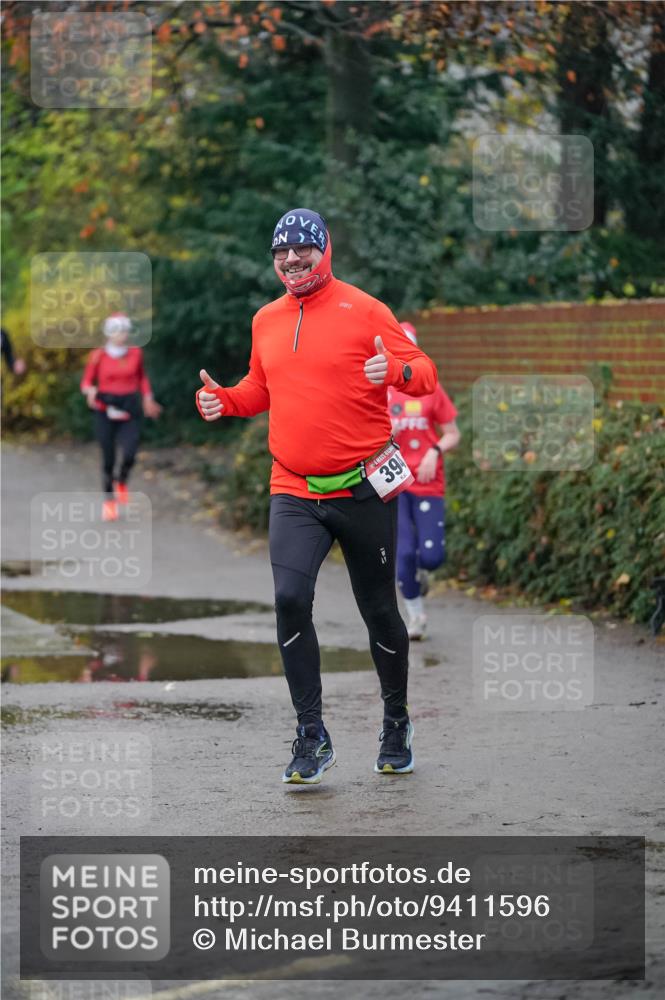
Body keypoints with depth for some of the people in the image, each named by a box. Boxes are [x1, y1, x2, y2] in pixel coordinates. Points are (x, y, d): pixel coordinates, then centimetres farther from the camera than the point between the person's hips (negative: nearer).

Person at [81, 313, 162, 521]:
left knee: (130, 454, -16)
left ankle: (121, 482, 16)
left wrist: (147, 398, 15)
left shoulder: (136, 353, 5)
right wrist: (91, 391, -18)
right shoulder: (98, 356, -2)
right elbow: (86, 383, 3)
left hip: (130, 410, 1)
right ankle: (109, 501, 16)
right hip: (106, 410, -1)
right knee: (108, 458, 0)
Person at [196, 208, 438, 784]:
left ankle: (397, 721, 30)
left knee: (379, 611, 8)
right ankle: (312, 737, -8)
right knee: (290, 600, -16)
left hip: (363, 491, -3)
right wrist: (225, 401, 4)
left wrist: (396, 371, -27)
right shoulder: (266, 321, 11)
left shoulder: (363, 310, -4)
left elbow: (425, 372, -5)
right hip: (294, 493, 3)